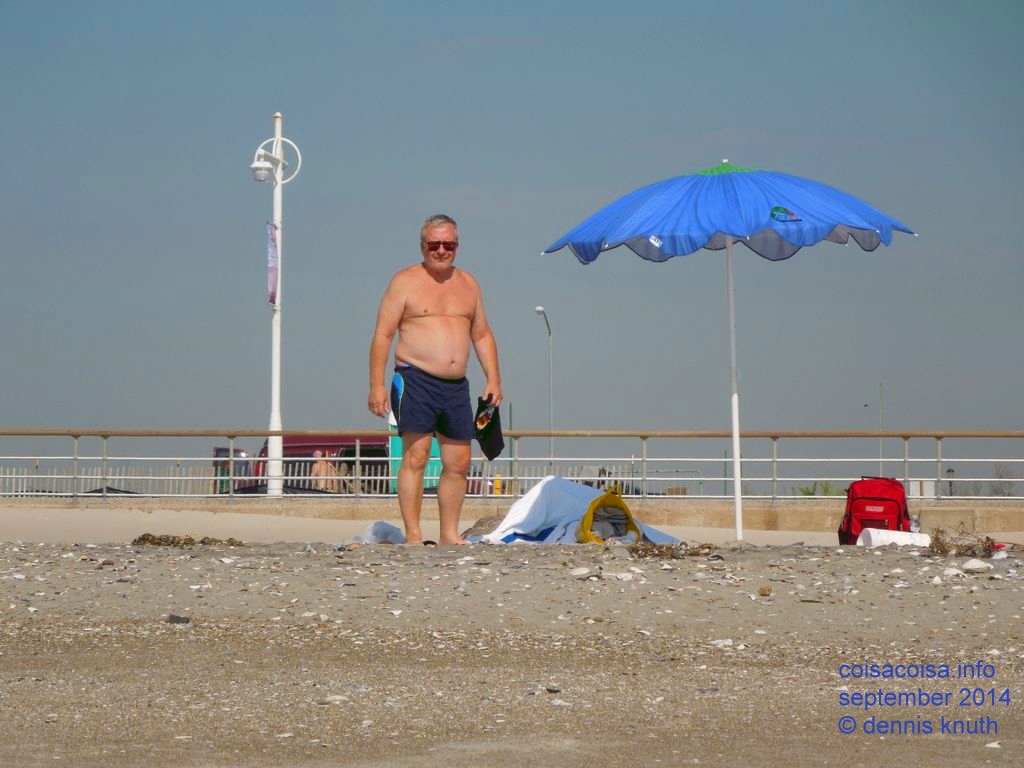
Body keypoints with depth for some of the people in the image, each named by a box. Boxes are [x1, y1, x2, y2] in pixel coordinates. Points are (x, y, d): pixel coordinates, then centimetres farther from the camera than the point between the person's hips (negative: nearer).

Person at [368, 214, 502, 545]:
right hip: (415, 380, -6)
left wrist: (493, 378, 10)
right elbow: (383, 335, -4)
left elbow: (482, 335, 22)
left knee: (459, 462, 6)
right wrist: (377, 385, -11)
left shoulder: (468, 284, 16)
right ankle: (413, 535, -13)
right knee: (415, 456, -13)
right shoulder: (405, 281, 0)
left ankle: (450, 534, 16)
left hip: (457, 387, 6)